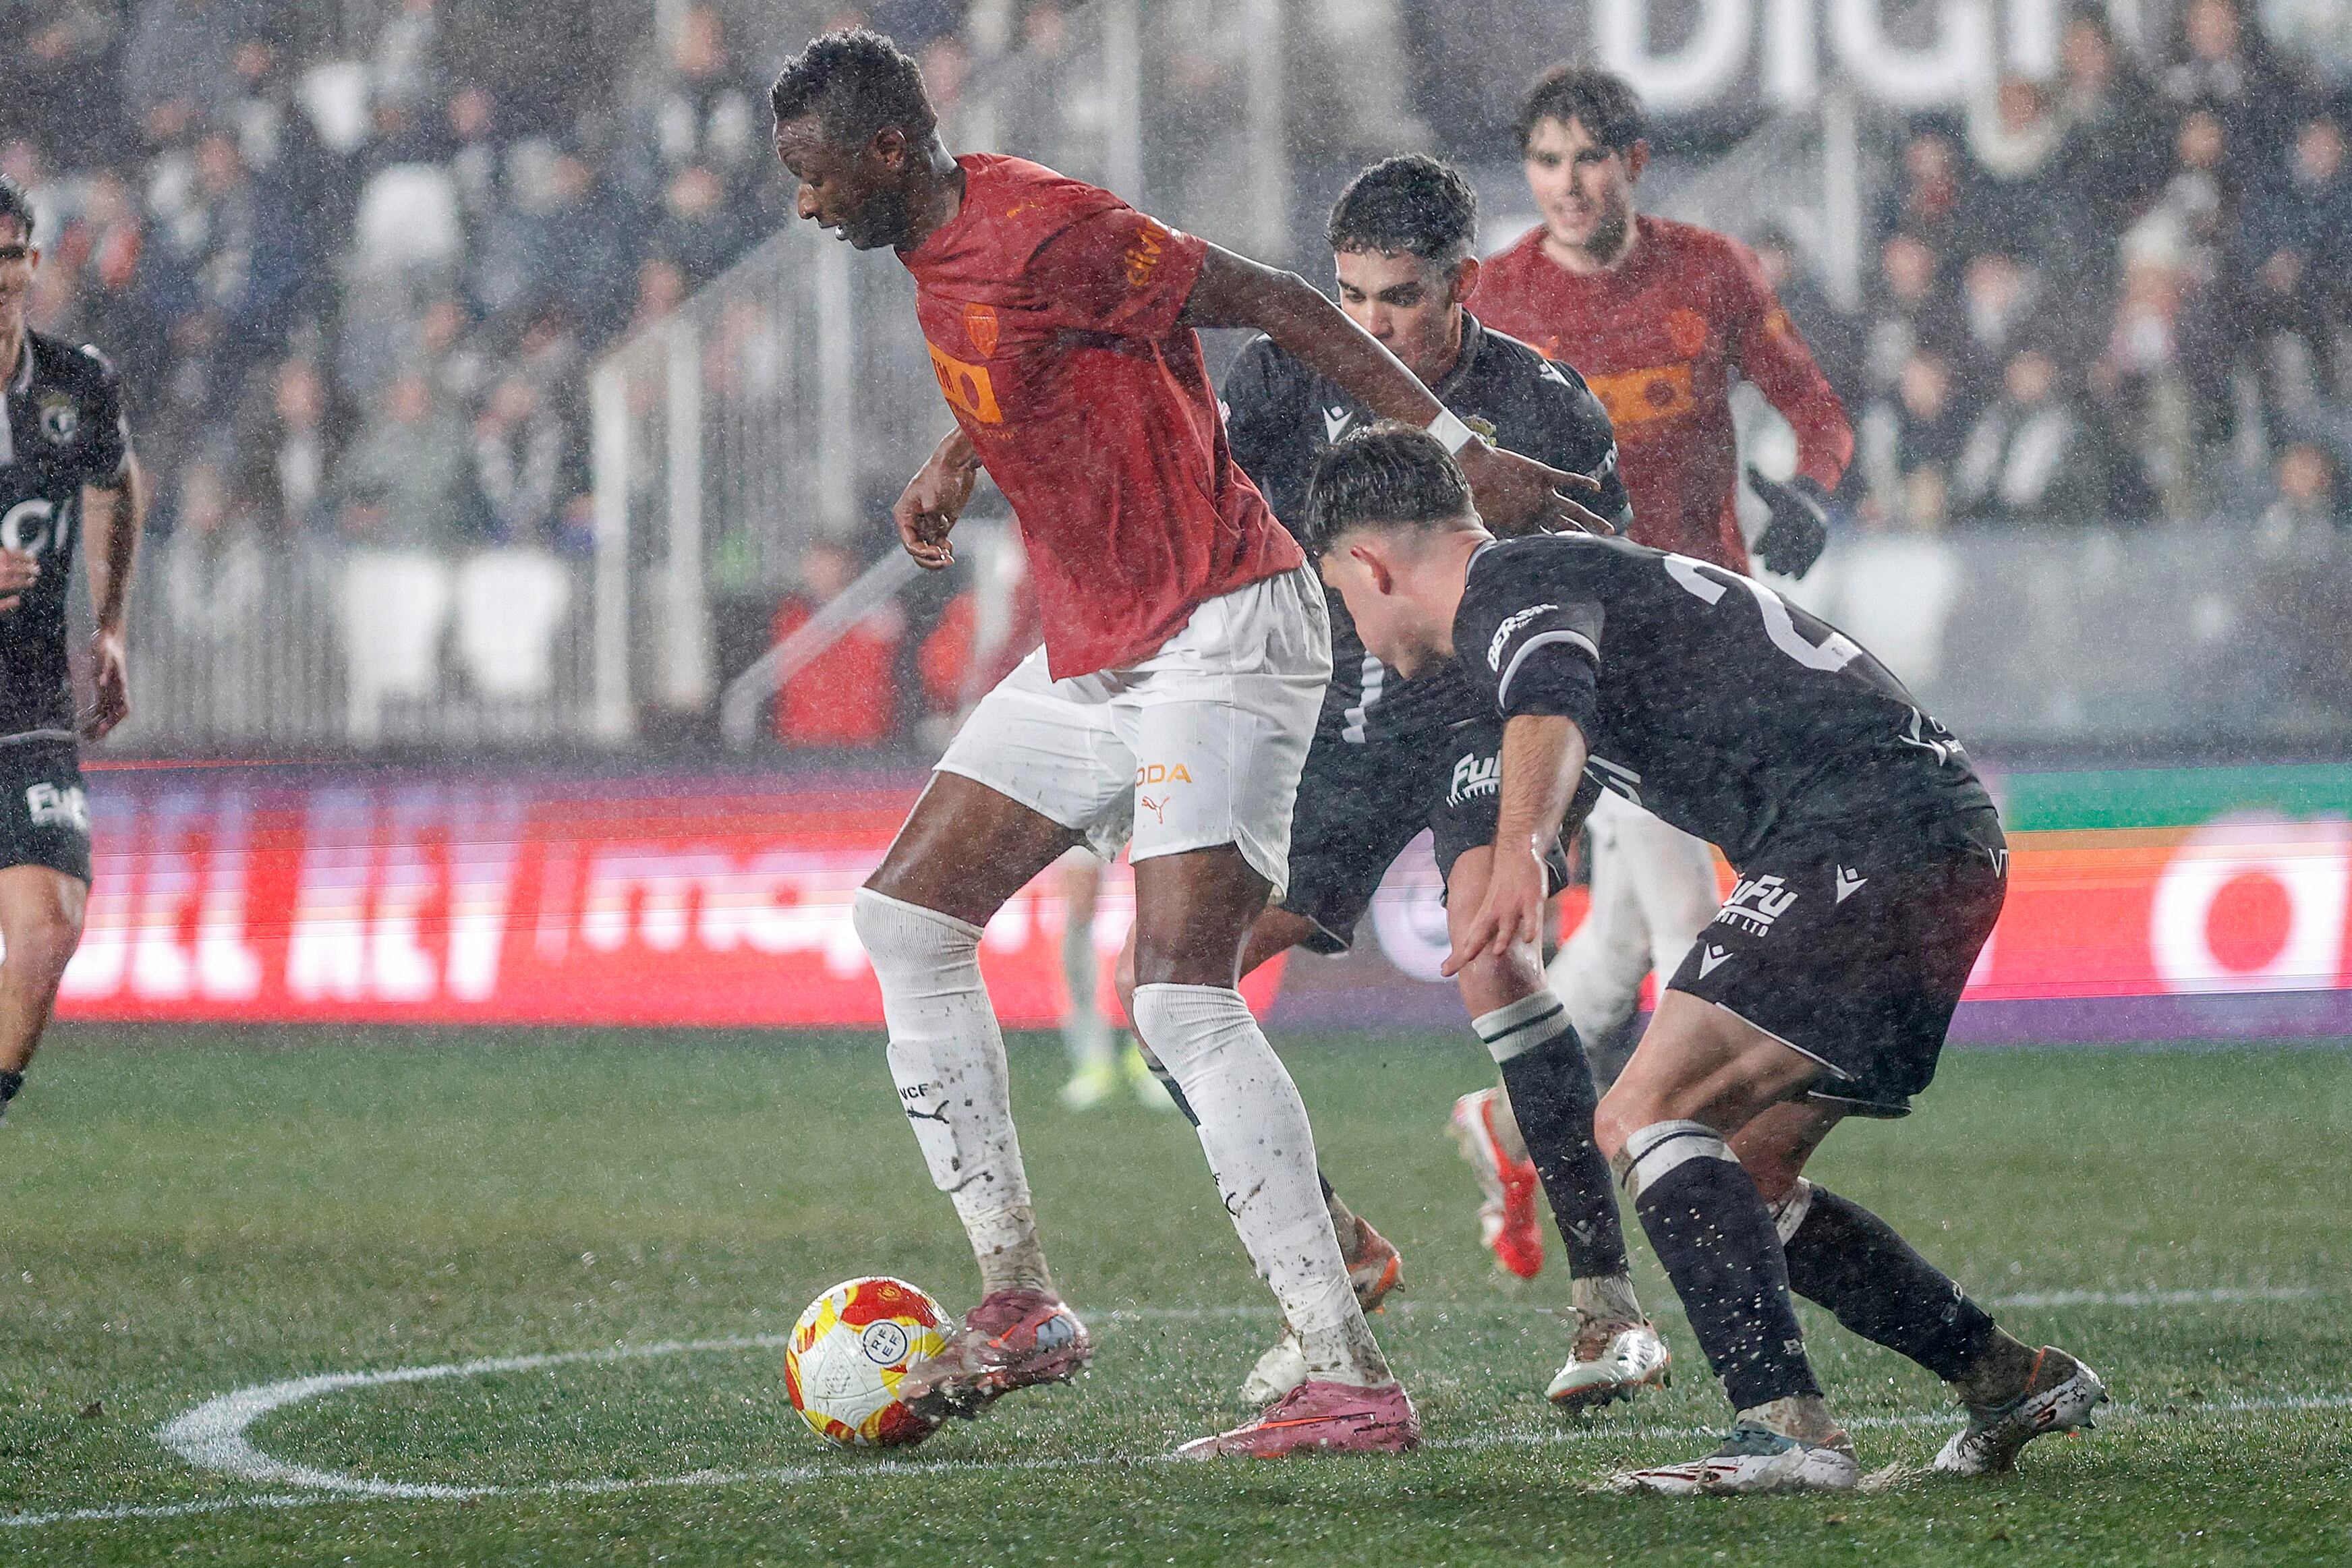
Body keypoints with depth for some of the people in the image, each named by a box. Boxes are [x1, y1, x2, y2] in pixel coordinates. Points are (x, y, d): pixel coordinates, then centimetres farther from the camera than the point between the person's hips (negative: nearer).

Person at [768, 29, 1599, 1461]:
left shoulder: (1042, 231, -20)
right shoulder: (946, 242, 8)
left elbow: (1275, 303, -18)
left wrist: (1461, 449, -20)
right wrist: (960, 460, 25)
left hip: (1218, 643, -10)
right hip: (1095, 655, 10)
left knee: (1185, 1003, -19)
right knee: (906, 918, 9)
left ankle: (1358, 1383, -21)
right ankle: (1022, 1307, 14)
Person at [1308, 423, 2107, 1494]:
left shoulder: (1510, 588, -5)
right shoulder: (1570, 575, 27)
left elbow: (1550, 713, -31)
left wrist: (1518, 856, -50)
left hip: (1866, 833, -10)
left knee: (1643, 1116, -16)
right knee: (1745, 1183, 15)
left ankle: (1786, 1429, -28)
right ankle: (2009, 1382, 20)